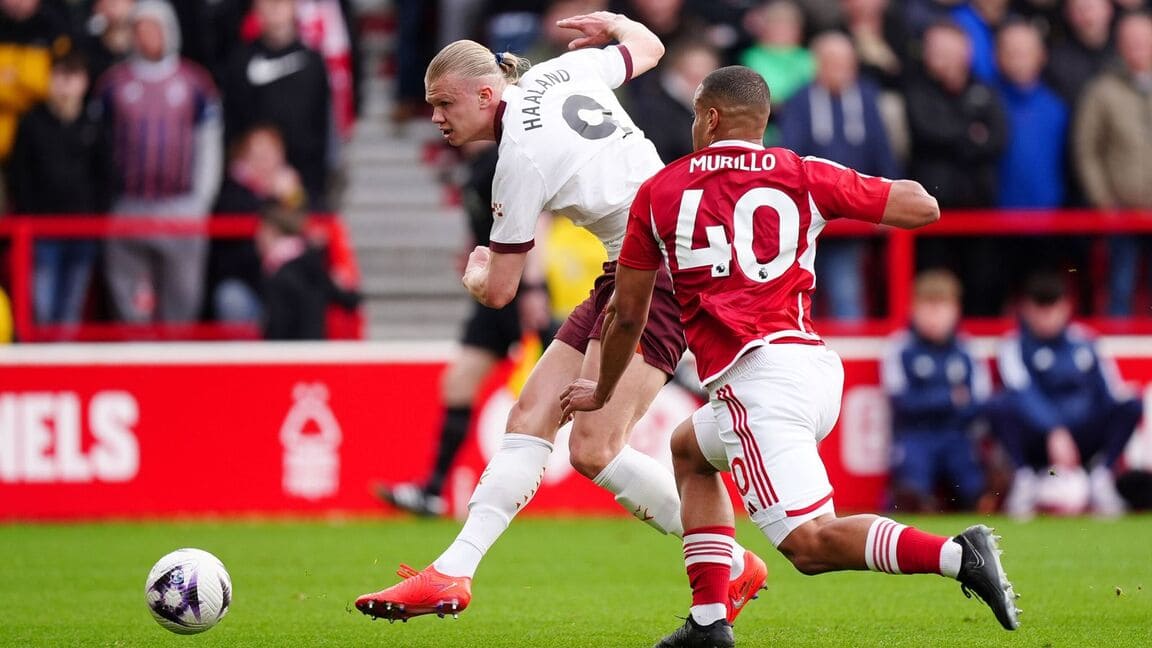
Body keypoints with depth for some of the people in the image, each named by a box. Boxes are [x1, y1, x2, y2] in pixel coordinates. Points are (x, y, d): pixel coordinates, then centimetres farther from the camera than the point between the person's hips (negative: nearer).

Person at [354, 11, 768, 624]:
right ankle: (450, 576, -4)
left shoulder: (522, 157, -17)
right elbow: (648, 45, 25)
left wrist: (474, 271, 15)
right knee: (529, 418, 2)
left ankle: (733, 569, 0)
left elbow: (498, 291, -8)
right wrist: (612, 24, 46)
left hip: (662, 270, -10)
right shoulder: (562, 72, 5)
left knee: (594, 451, -14)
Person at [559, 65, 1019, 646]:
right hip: (820, 367, 6)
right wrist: (861, 190, 33)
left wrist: (602, 392, 33)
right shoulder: (804, 176, 11)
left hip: (754, 375, -6)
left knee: (811, 544, -11)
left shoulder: (659, 192, 9)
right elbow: (923, 207, 13)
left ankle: (956, 555, -32)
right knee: (691, 449, 31)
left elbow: (628, 315, 15)